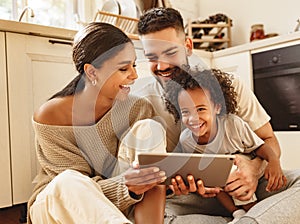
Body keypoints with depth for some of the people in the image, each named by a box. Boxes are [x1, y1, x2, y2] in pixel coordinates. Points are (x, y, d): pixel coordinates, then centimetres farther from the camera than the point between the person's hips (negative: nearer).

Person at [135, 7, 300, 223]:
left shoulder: (229, 85, -3)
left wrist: (255, 169, -21)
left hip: (239, 187, 1)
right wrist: (171, 181, -25)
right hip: (190, 197, 0)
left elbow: (269, 140, 2)